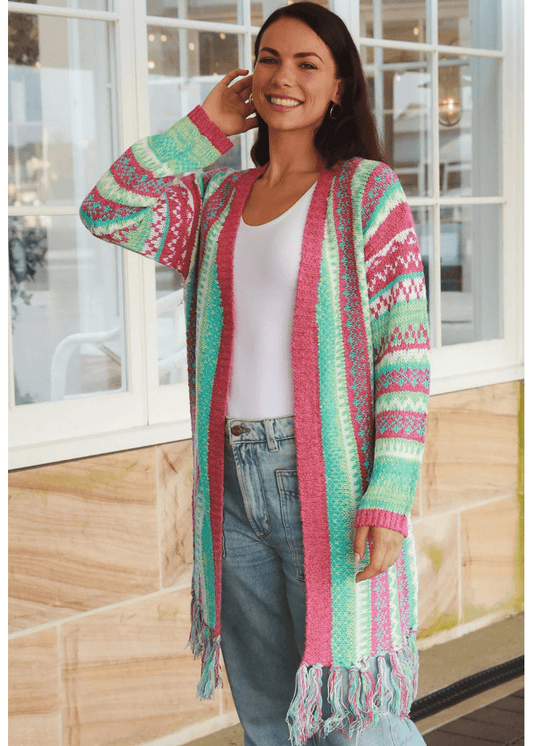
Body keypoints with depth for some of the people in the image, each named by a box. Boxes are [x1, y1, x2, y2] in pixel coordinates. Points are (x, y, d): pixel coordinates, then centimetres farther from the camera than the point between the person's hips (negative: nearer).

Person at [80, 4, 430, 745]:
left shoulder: (367, 190, -3)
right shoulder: (218, 197, 13)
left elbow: (406, 345, -9)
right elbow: (106, 212, 1)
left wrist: (388, 498, -17)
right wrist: (205, 125, 6)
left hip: (330, 482, -5)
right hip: (234, 481, 5)